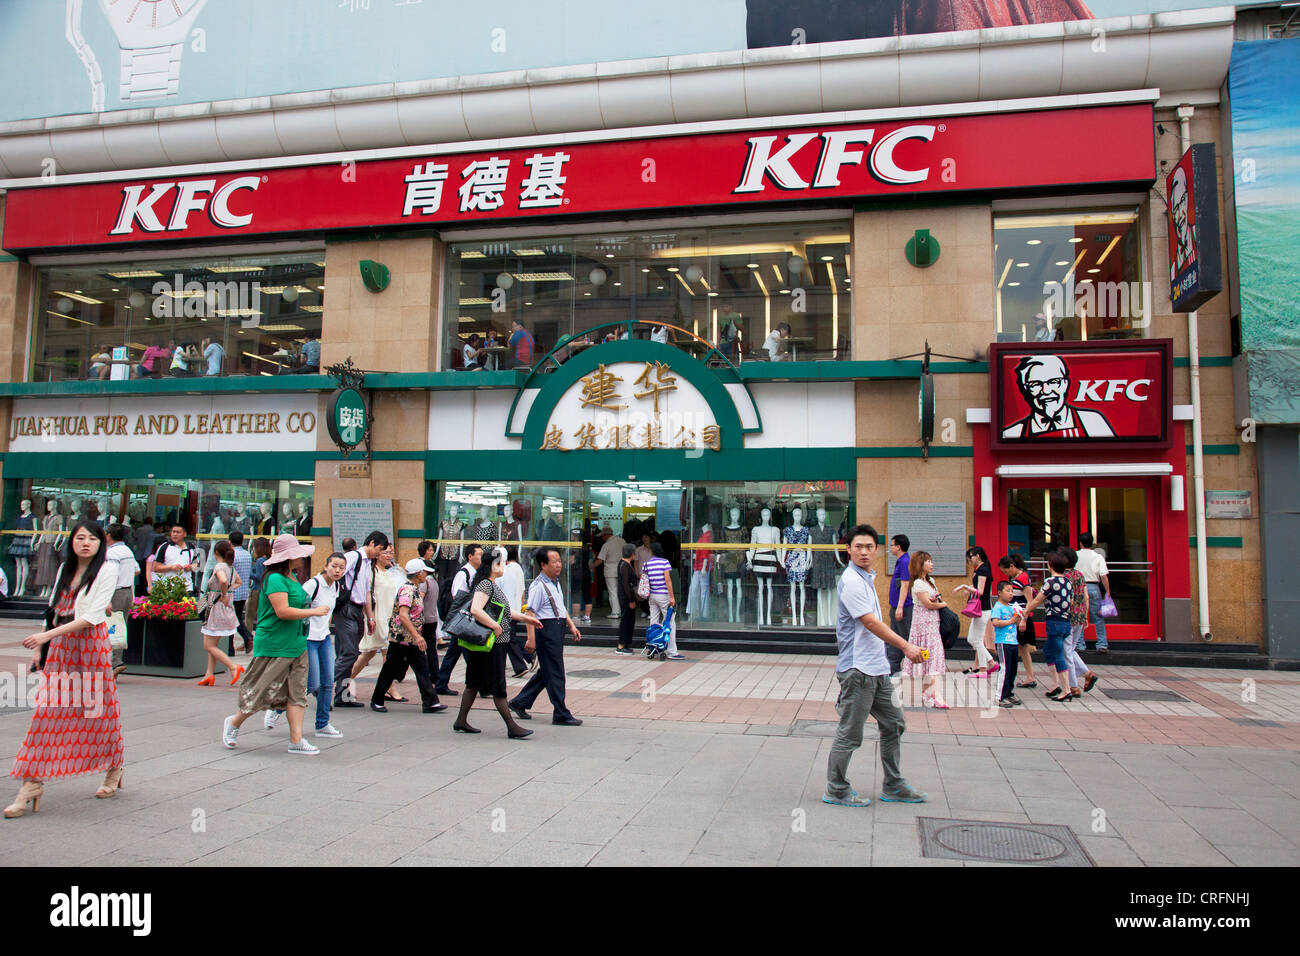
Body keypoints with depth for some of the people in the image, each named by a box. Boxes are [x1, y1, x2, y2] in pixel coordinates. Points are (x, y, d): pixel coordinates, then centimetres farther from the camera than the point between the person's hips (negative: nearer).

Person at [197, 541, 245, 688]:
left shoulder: (219, 567, -15)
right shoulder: (231, 567, 9)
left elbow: (223, 581, -36)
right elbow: (239, 581, 27)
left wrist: (224, 595, -20)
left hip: (218, 608, -9)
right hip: (227, 608, 9)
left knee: (209, 646, -2)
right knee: (212, 644, 16)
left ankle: (234, 667, -11)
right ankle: (209, 674, 16)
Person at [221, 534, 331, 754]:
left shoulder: (291, 577, 13)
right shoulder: (275, 579, -16)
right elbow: (282, 611, -24)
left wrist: (306, 613, 13)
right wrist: (314, 612, -18)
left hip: (296, 644, 9)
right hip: (274, 645, -9)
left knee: (296, 691, 4)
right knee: (262, 691, 3)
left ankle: (296, 740, 6)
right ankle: (234, 723, 27)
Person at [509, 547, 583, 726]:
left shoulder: (555, 582, 15)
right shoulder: (538, 586, -14)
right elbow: (530, 613, -18)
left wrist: (572, 625, 19)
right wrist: (531, 638, -23)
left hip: (558, 629, 10)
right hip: (546, 629, -10)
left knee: (546, 671, 16)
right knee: (555, 673, -3)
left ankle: (519, 703, 27)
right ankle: (561, 714, 5)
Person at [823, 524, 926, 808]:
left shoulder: (867, 578, 14)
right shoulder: (851, 580, -16)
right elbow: (871, 622, -20)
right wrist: (905, 646, -20)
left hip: (877, 669, 10)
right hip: (857, 669, -10)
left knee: (893, 725, 16)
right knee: (850, 734, -2)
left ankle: (893, 786, 29)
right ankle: (836, 790, 12)